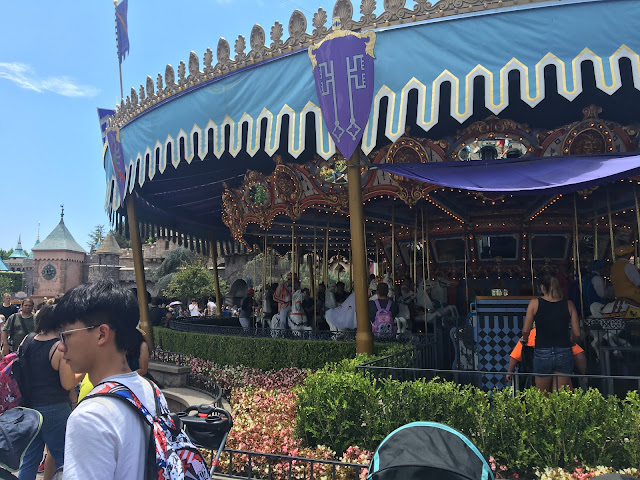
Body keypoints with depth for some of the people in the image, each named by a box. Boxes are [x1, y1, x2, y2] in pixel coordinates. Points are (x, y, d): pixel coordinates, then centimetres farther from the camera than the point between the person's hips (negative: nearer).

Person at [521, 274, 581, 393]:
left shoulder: (535, 303, -2)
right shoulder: (568, 304, 3)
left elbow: (526, 330, -4)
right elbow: (577, 333, 3)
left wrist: (524, 340, 17)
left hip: (542, 353, -1)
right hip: (564, 354, 2)